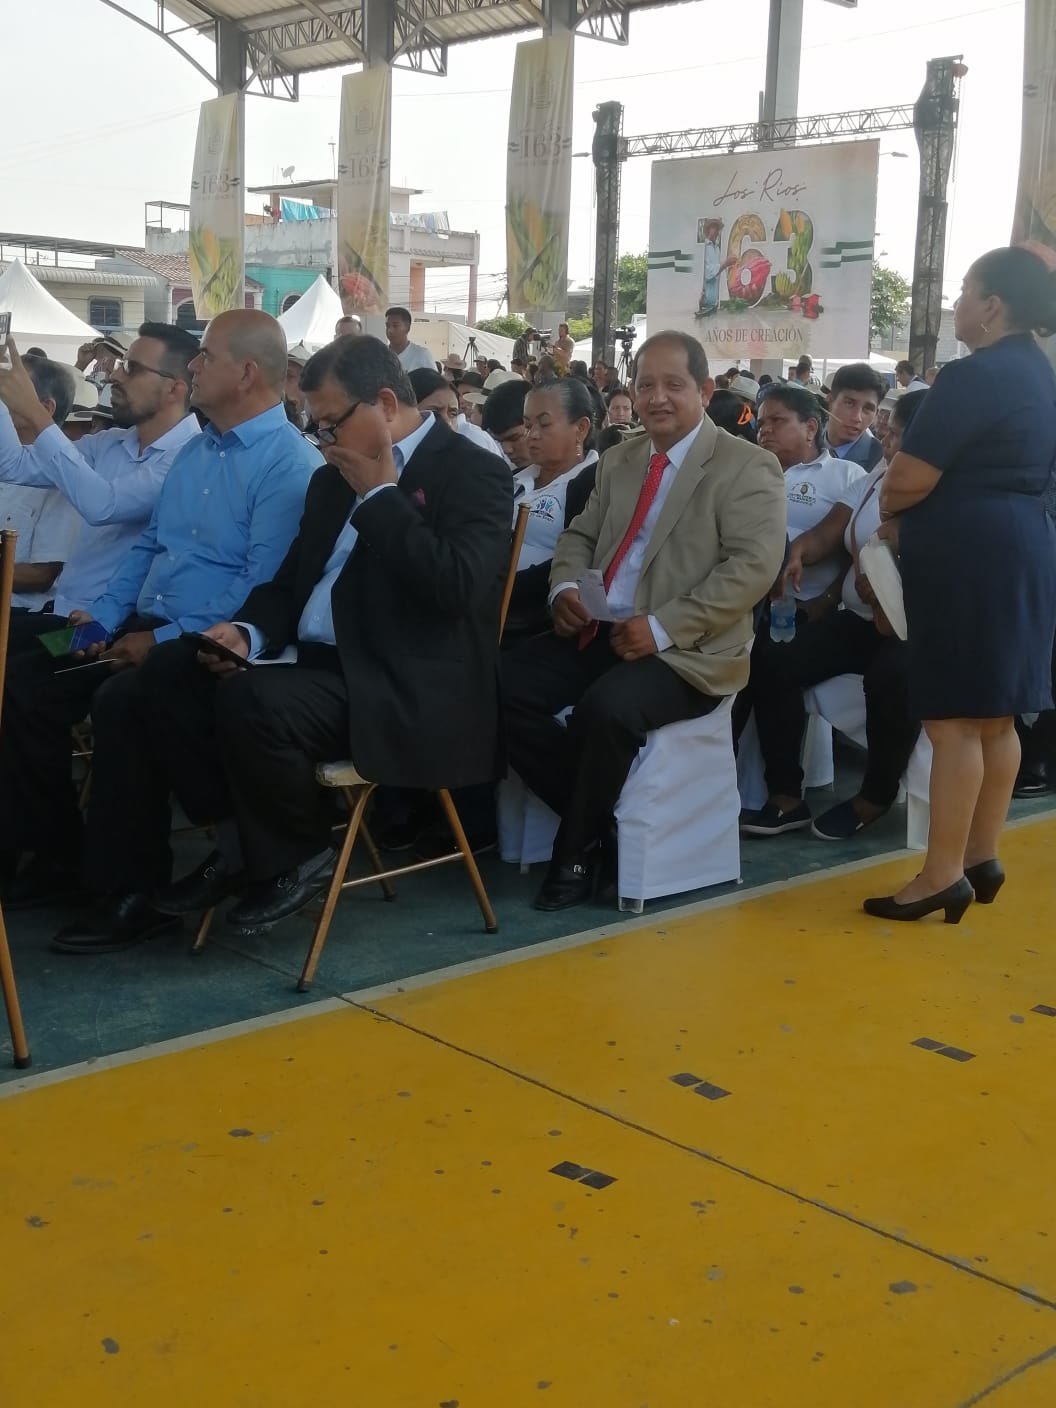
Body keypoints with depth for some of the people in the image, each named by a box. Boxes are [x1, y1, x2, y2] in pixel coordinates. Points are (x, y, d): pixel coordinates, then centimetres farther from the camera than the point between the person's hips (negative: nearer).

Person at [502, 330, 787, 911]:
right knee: (504, 684, -14)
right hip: (600, 632, 7)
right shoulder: (619, 460, 17)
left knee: (604, 709, -34)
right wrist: (564, 587, -5)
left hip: (686, 651, -7)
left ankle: (578, 850, -9)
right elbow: (580, 536, 20)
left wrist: (663, 628, -23)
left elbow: (752, 567, -16)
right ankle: (593, 814, 0)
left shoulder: (747, 467, -5)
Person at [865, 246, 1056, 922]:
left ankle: (944, 876, -3)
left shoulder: (975, 375, -16)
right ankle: (982, 856, 21)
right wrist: (911, 499, 15)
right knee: (995, 715, 13)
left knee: (954, 719, -6)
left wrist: (888, 505, 3)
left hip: (969, 554, -10)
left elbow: (908, 480, -19)